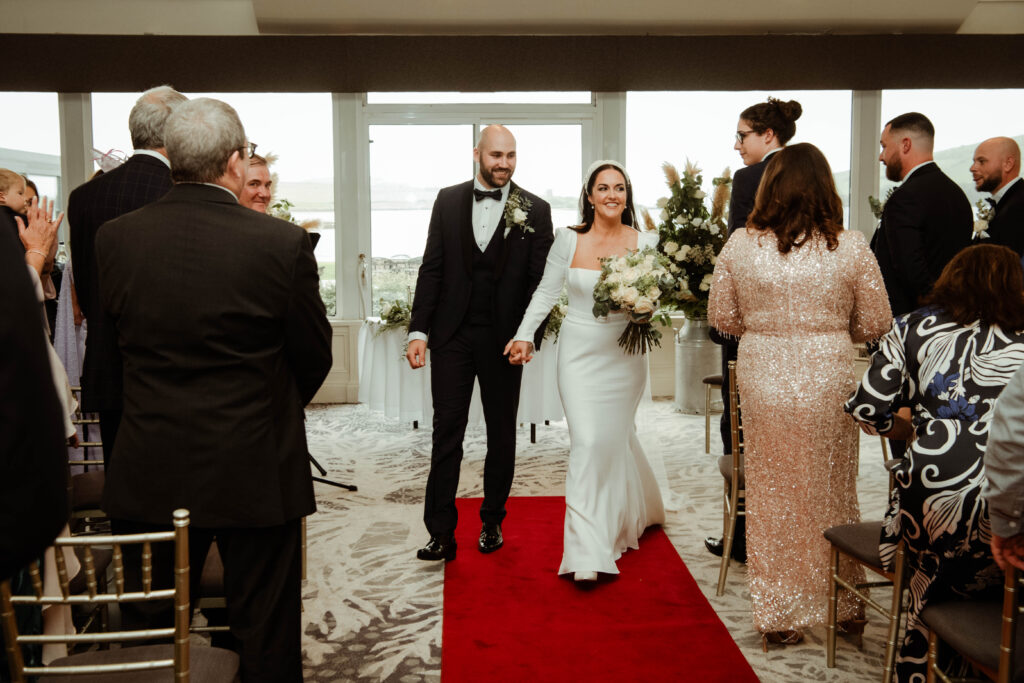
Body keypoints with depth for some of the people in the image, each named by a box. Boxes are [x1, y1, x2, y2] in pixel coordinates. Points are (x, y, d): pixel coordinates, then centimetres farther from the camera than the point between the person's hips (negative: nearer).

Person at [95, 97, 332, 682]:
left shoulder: (115, 237, -5)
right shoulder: (283, 243, -17)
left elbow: (118, 334, 7)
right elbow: (314, 357, -6)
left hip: (149, 475, 4)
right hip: (255, 471, -3)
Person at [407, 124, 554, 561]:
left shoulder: (535, 210, 0)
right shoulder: (448, 200, 4)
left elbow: (541, 279, -1)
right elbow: (432, 269, 3)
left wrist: (531, 335, -11)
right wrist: (418, 330, -4)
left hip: (503, 338, 0)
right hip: (452, 334, 1)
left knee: (501, 435, 12)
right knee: (446, 434, 2)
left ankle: (492, 522, 29)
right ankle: (441, 533, 9)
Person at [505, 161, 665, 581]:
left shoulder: (644, 242, -2)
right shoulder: (569, 239, -4)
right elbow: (547, 291, 4)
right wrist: (524, 335, -2)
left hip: (624, 354, 1)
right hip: (580, 353, -1)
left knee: (615, 437, 12)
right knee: (587, 441, -9)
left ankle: (632, 512, 42)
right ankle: (588, 552, -3)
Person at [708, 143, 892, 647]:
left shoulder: (740, 245, -4)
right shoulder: (851, 248, -5)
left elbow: (721, 317, 3)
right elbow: (875, 325, 1)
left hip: (762, 382, 0)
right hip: (829, 383, 0)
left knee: (772, 496, 12)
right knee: (833, 492, 17)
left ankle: (779, 614, 23)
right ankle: (844, 605, 34)